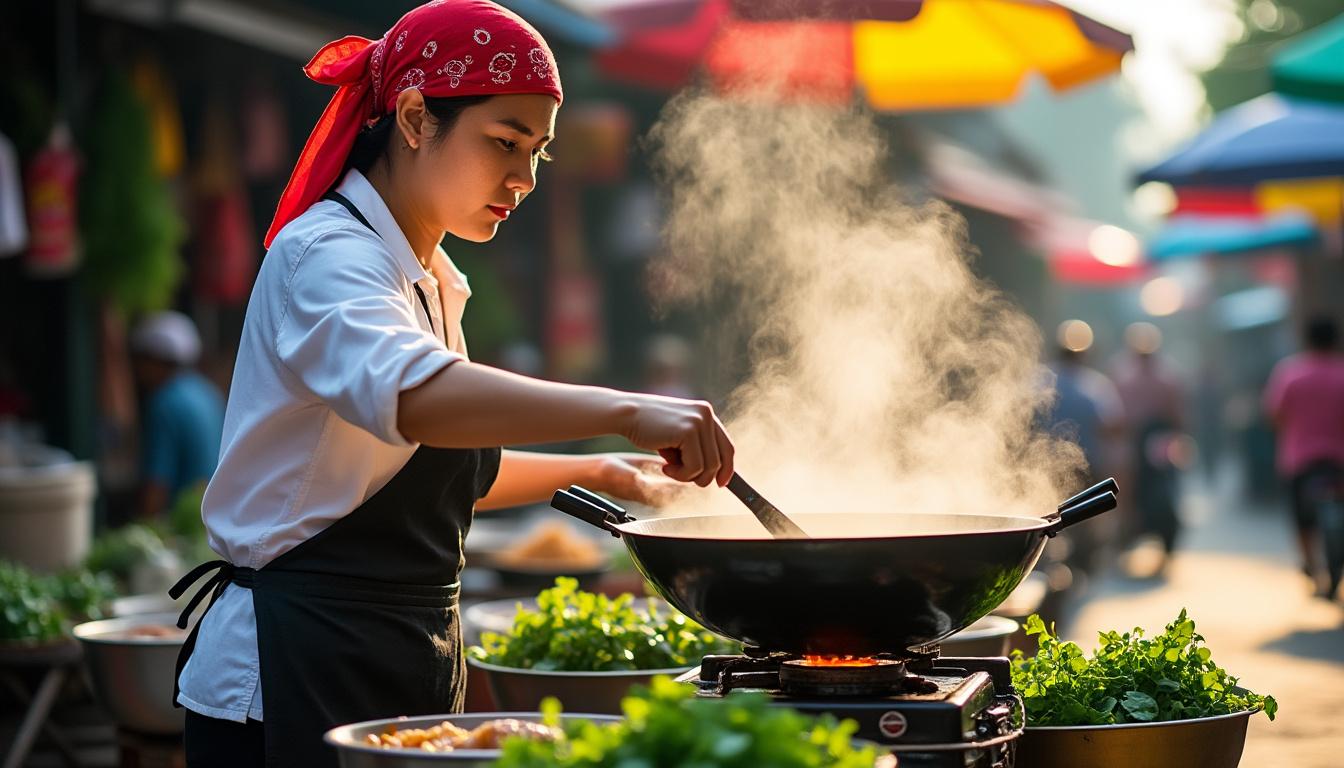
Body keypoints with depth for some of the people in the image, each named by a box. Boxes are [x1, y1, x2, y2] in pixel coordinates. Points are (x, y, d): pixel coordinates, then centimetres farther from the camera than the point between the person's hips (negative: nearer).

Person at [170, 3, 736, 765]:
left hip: (406, 673, 9)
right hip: (294, 674, -9)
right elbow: (412, 396, -38)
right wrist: (625, 411, -45)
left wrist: (592, 472, 24)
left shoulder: (429, 281, 15)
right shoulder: (326, 257, -15)